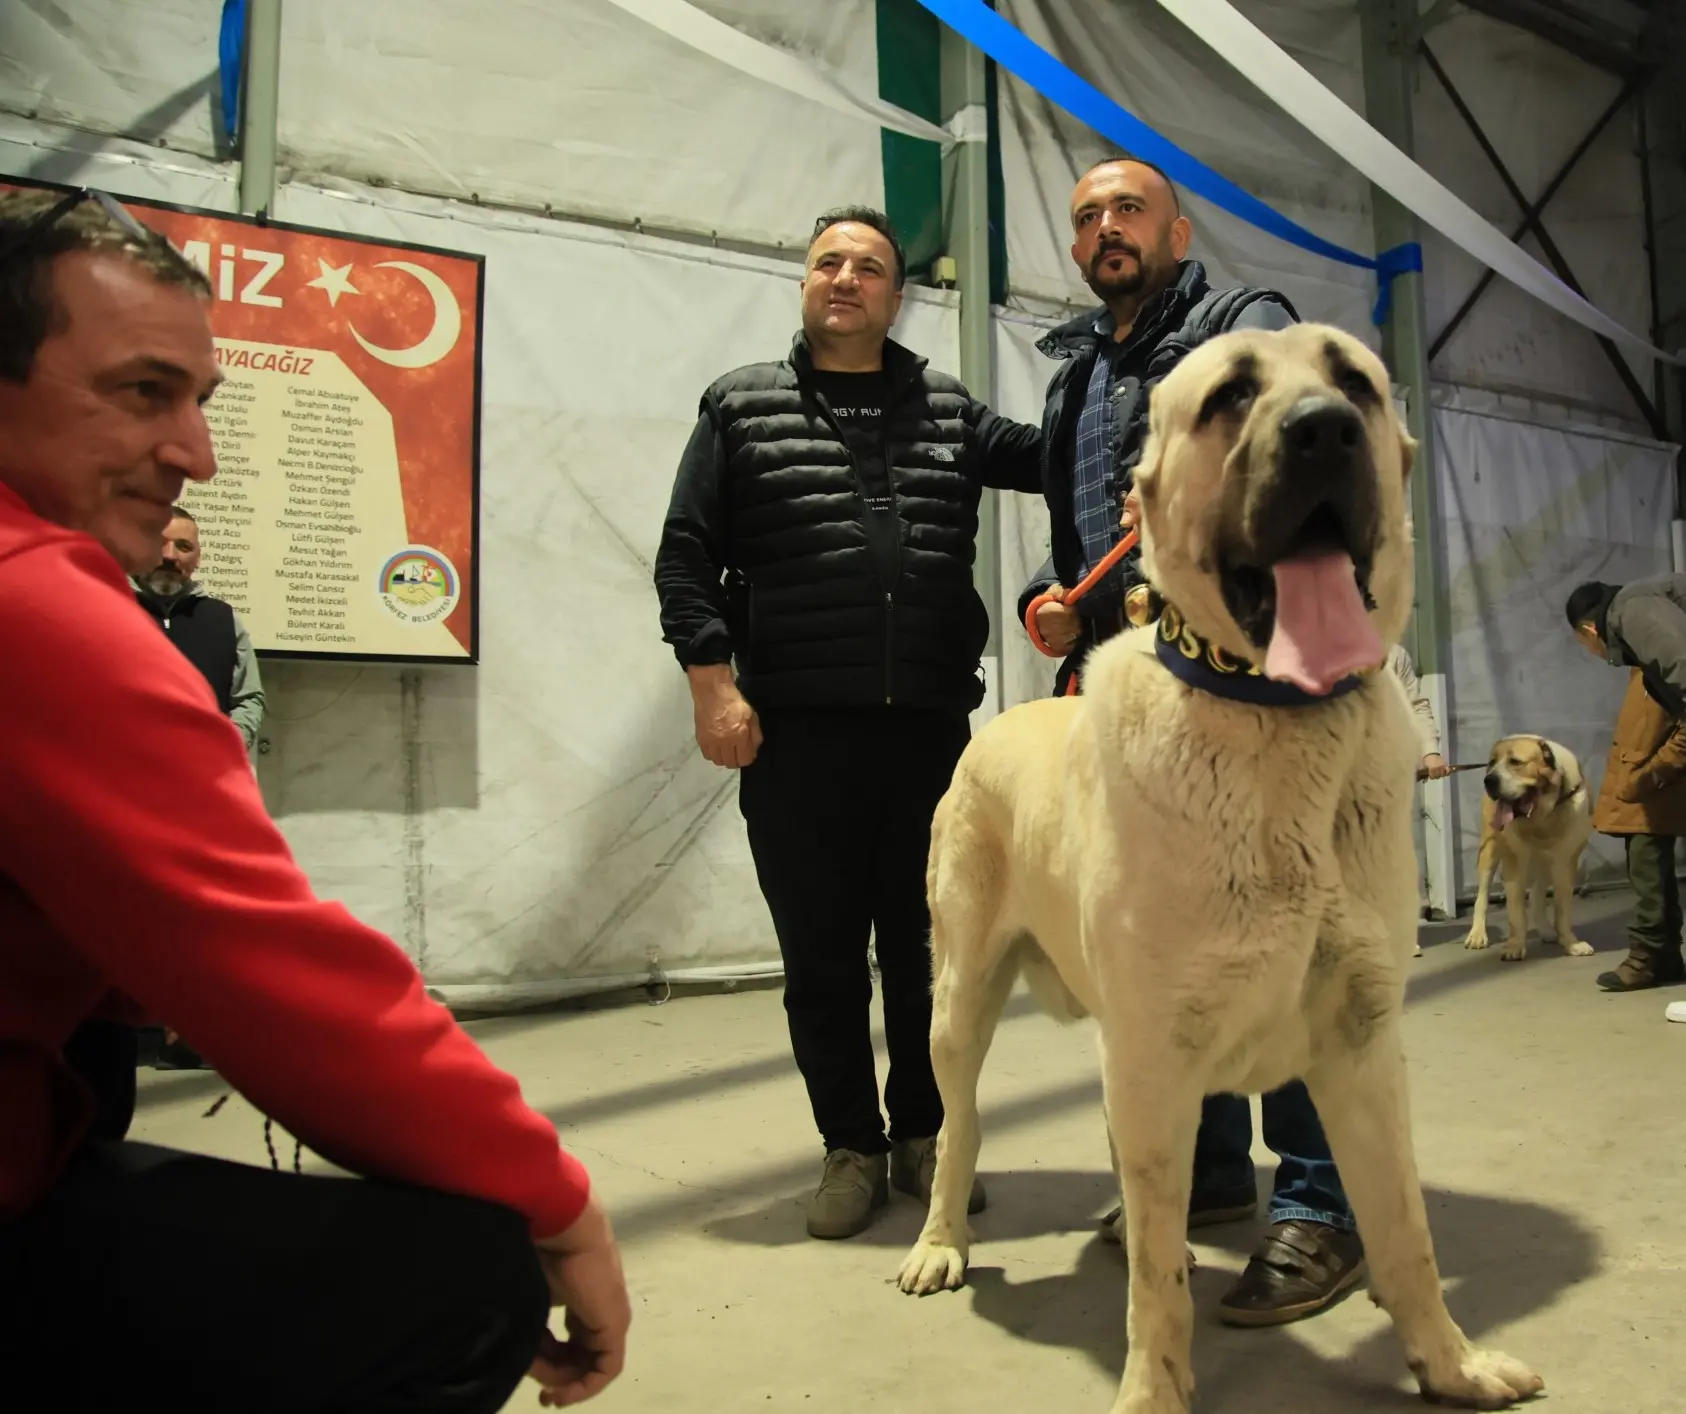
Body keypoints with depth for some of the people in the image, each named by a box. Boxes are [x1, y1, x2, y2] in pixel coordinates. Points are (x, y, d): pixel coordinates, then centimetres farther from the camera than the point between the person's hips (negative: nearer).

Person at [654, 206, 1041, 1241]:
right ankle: (852, 1147, 24)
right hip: (797, 733, -1)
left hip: (930, 728, 2)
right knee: (822, 953, 7)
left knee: (924, 945, 11)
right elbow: (688, 554, 2)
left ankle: (922, 1135, 29)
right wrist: (713, 680, -8)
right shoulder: (742, 406, 8)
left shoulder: (949, 409, 15)